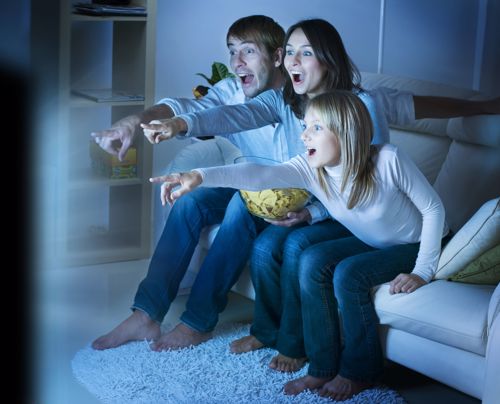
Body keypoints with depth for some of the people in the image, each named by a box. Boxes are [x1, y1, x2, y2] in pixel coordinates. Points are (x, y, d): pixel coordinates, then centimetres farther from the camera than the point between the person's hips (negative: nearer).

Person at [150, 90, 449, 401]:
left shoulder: (388, 160, -30)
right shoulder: (310, 169, -19)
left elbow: (434, 208, -19)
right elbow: (260, 174, -36)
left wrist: (423, 272, -22)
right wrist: (200, 176, -52)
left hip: (417, 246, -5)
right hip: (372, 243, 5)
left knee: (348, 274, -27)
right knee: (312, 262, -18)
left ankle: (360, 372, -7)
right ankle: (324, 367, -7)